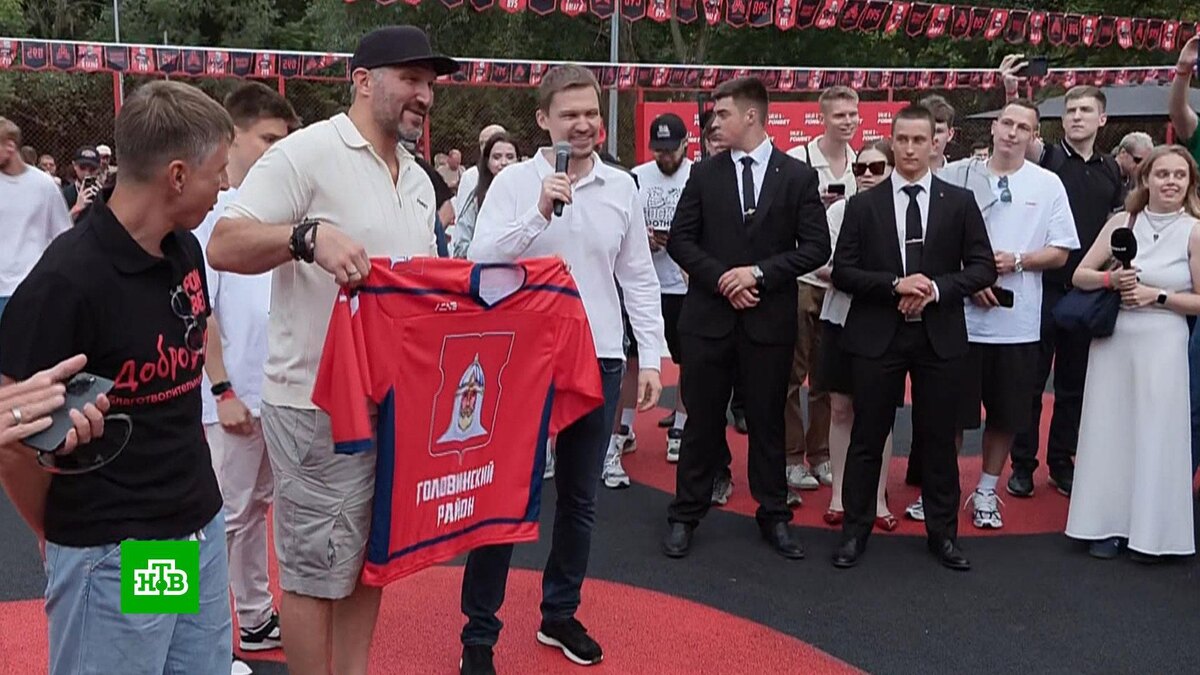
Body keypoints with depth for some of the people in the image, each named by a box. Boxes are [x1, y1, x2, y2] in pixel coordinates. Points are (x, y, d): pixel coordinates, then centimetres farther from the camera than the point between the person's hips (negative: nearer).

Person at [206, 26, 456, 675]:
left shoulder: (419, 181, 14)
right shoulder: (306, 152, -11)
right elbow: (223, 247, -18)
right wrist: (309, 235, -34)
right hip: (318, 402, -8)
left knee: (369, 555, 18)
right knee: (315, 570, 3)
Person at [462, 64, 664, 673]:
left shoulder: (622, 187, 5)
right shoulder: (514, 183, -5)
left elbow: (638, 279, 9)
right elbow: (480, 262, -14)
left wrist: (651, 358, 5)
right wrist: (539, 213, -24)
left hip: (598, 361, 4)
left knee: (579, 498, 14)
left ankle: (560, 615, 31)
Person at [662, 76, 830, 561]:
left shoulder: (798, 176, 1)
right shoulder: (704, 174, 6)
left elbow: (816, 247, -3)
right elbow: (680, 239, 3)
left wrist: (759, 272, -13)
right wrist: (721, 278, -10)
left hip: (769, 318, -1)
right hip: (708, 315, 1)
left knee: (767, 420, 10)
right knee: (702, 420, 7)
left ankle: (774, 515, 24)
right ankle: (686, 515, 19)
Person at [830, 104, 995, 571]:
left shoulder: (959, 202, 4)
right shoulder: (863, 205, 3)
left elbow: (983, 267, 2)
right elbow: (842, 271, -2)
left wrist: (936, 289, -14)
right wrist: (896, 285, -16)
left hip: (939, 336, 1)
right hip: (877, 336, 0)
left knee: (938, 439, 9)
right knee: (867, 438, 6)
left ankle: (943, 533, 23)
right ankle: (855, 531, 18)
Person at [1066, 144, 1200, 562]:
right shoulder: (1122, 223, 4)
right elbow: (1080, 276, 4)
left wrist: (1156, 295, -13)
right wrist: (1111, 280, -13)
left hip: (1162, 344, -2)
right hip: (1113, 340, 3)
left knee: (1155, 434, 2)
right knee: (1110, 431, 6)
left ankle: (1150, 531, 15)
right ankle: (1110, 525, 18)